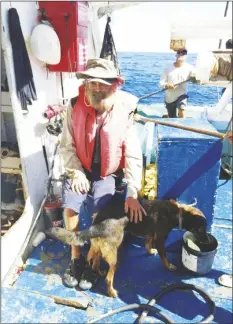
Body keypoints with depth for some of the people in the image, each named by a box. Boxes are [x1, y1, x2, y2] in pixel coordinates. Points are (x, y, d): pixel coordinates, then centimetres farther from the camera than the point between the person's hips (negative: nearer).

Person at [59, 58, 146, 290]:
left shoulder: (123, 112, -16)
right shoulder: (75, 107, -12)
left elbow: (133, 155, -15)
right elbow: (66, 146, -6)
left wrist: (133, 193, -20)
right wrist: (76, 172, -18)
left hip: (107, 173, -1)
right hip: (81, 169, 2)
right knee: (70, 207, -17)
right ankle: (76, 257, 10)